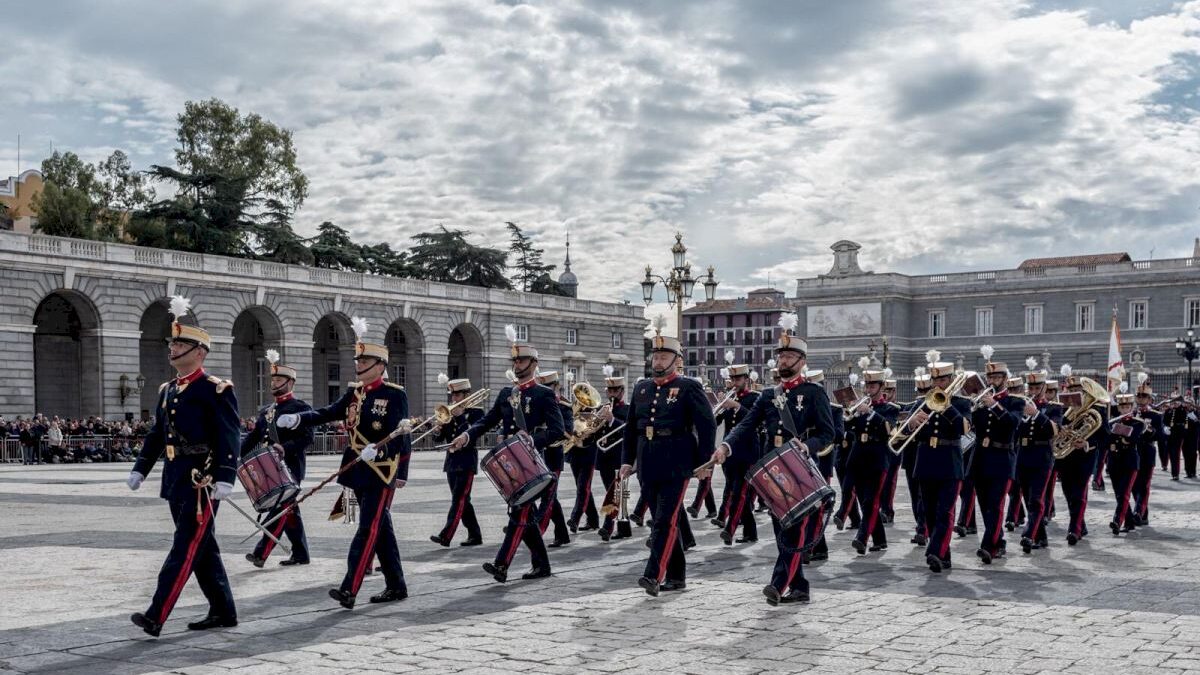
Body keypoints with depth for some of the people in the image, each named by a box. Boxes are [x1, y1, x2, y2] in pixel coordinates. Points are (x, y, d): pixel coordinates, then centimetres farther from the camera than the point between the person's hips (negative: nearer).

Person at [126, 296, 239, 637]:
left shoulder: (216, 390, -10)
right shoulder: (167, 389, 15)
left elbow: (228, 438, -16)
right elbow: (157, 434, 21)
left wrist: (225, 478, -24)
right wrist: (140, 468, 16)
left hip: (203, 480, -8)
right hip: (176, 479, 9)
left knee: (186, 547, -6)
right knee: (203, 548, 13)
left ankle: (156, 616, -8)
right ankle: (223, 612, 22)